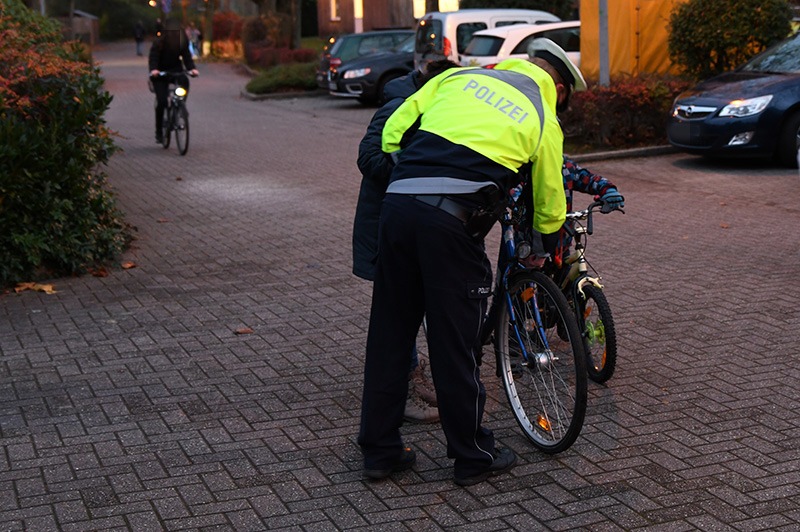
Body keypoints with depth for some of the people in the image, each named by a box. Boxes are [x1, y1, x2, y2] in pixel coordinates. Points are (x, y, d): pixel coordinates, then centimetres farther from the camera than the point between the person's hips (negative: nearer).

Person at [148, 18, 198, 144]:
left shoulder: (182, 42, -6)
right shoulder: (159, 42, -16)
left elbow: (187, 56, -10)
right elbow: (153, 57, -24)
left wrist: (192, 68, -30)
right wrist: (153, 70, -44)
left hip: (175, 70, 3)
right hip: (160, 73, -3)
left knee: (184, 81, -31)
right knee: (161, 101, -14)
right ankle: (158, 132, 1)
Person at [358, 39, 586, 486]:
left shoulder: (462, 75, 21)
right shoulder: (544, 121, 13)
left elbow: (394, 130, 18)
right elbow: (550, 206, 21)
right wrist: (549, 245, 41)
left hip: (398, 202, 4)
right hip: (452, 220, -4)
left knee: (389, 331, 14)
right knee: (457, 342, 7)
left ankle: (380, 450, 25)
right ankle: (473, 458, 22)